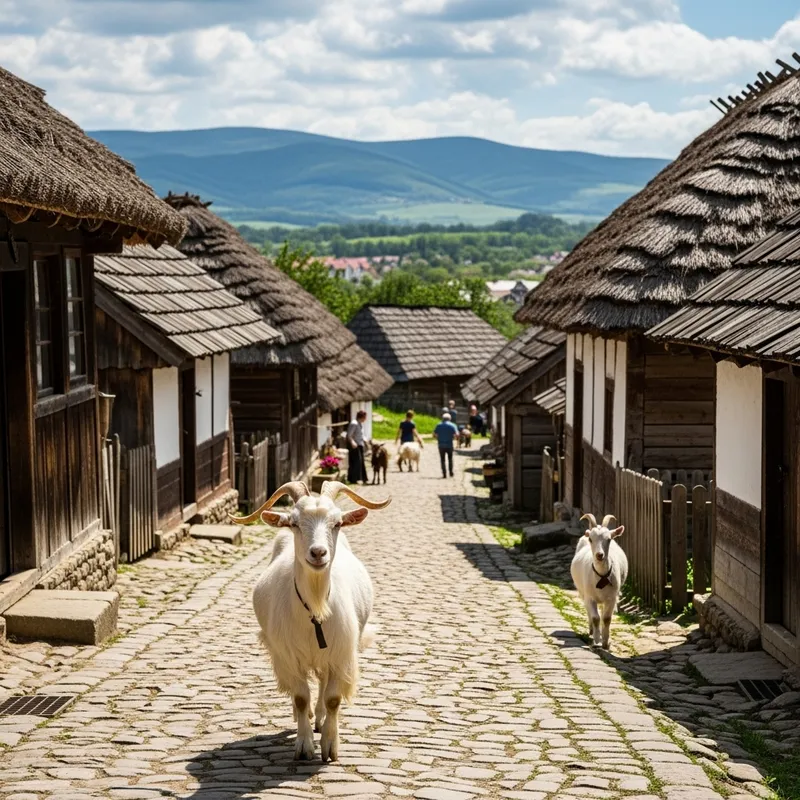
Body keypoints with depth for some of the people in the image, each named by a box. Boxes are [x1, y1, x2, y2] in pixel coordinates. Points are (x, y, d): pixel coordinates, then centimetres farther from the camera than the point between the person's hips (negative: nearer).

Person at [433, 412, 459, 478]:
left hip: (441, 445, 1)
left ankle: (444, 474, 0)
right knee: (450, 459, 16)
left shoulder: (438, 425, 4)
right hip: (449, 445, -1)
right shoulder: (452, 425, -3)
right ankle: (451, 472, 14)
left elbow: (434, 435, 1)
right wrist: (452, 437, 9)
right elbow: (456, 435, -11)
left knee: (442, 460, 6)